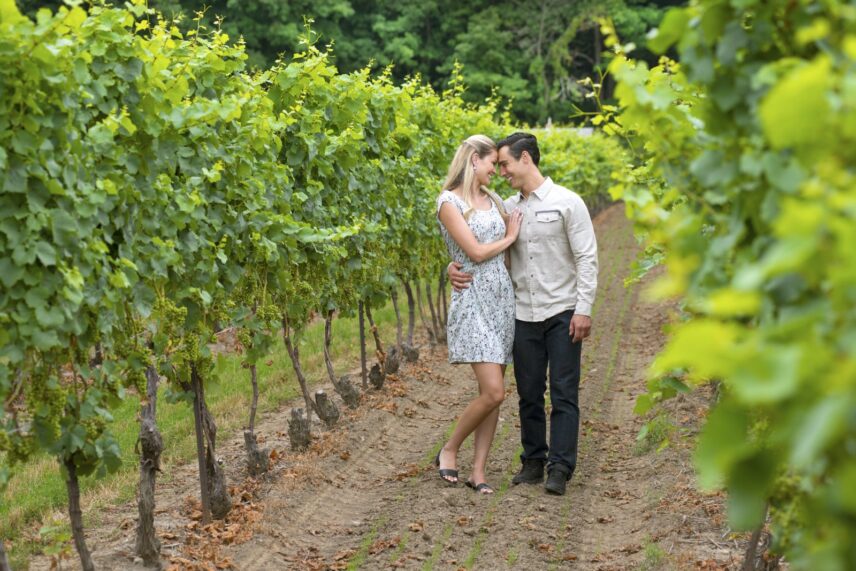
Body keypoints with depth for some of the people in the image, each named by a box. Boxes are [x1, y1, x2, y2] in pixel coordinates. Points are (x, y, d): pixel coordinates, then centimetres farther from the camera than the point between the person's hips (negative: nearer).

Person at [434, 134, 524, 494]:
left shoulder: (491, 199, 14)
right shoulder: (449, 202, -8)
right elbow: (476, 252, -12)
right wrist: (509, 237, 0)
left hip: (502, 296, 7)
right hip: (473, 299, -7)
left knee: (493, 391, 4)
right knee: (493, 392, -14)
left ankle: (478, 471, 9)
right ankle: (450, 450, 7)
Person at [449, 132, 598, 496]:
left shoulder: (567, 203, -5)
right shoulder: (507, 209, 9)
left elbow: (586, 258, -7)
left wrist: (584, 309, -13)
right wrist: (455, 267, -7)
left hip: (562, 313, -5)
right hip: (524, 316, 5)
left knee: (563, 394, -3)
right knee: (529, 394, 8)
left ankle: (560, 468, -2)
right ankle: (533, 462, 17)